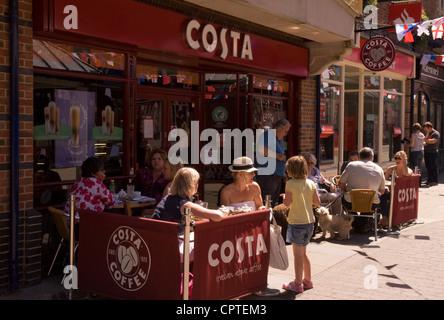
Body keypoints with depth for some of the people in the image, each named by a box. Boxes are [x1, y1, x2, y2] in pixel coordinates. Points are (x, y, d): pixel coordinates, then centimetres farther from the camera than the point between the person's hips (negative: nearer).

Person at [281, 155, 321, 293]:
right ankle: (307, 280, 28)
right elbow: (317, 203, 2)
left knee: (298, 254, 1)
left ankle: (298, 284, 8)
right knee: (303, 252, 19)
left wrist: (284, 196, 7)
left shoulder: (290, 183, -12)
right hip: (309, 221, 6)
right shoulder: (310, 183, 3)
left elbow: (287, 203, -12)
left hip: (296, 222, -6)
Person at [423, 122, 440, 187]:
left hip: (433, 153, -9)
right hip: (426, 152, 9)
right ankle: (429, 180, 18)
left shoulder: (436, 133, -9)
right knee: (428, 167, 11)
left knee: (433, 167, -6)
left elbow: (433, 141, -25)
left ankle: (435, 181, -3)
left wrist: (424, 140, -29)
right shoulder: (428, 133, 18)